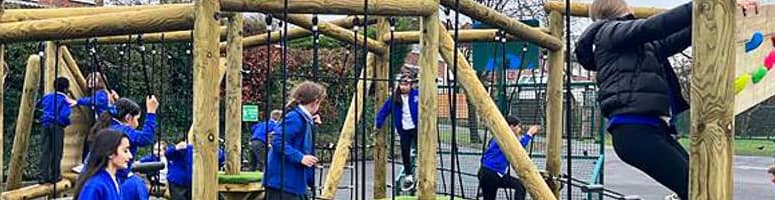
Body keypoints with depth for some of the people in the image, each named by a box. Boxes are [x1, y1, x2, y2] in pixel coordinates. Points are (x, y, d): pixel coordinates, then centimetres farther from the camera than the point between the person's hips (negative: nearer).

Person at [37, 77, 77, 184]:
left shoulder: (47, 97, 12)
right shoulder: (64, 100, -6)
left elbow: (38, 104, 30)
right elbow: (64, 115, -17)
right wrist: (68, 122, 3)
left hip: (46, 124, 5)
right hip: (57, 126, -5)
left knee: (45, 150, 5)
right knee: (56, 151, 2)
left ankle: (43, 176, 2)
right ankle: (54, 176, 6)